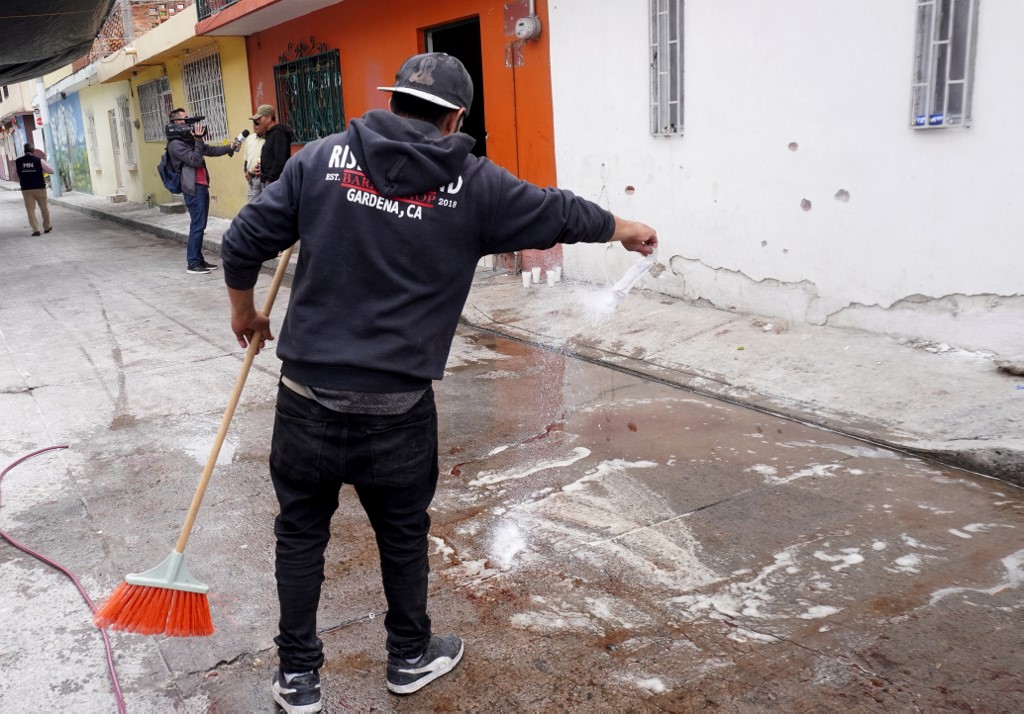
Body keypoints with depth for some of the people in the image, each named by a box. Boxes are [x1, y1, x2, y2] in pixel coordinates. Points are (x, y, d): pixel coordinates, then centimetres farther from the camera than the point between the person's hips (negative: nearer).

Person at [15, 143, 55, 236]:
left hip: (26, 189, 1)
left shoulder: (17, 161, 0)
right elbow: (51, 170, 1)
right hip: (39, 188, -1)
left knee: (30, 210, 5)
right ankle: (47, 227, 26)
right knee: (44, 208, 15)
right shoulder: (39, 160, -7)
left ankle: (35, 229, -4)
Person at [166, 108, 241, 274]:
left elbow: (210, 150, 17)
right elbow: (195, 160, -18)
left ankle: (199, 259, 18)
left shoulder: (189, 139, 16)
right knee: (197, 226, -9)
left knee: (200, 225, 12)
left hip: (202, 186, 9)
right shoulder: (175, 144, -11)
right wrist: (198, 139, -15)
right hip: (193, 188, -9)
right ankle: (192, 264, -5)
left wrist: (229, 147, 5)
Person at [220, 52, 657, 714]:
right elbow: (560, 213, 11)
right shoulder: (473, 184, -2)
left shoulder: (323, 157, 1)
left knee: (301, 532, 17)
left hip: (308, 396, 1)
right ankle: (410, 657, 39)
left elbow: (245, 242, 2)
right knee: (404, 534, 19)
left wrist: (245, 312, 21)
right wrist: (626, 230, 30)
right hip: (399, 407, -1)